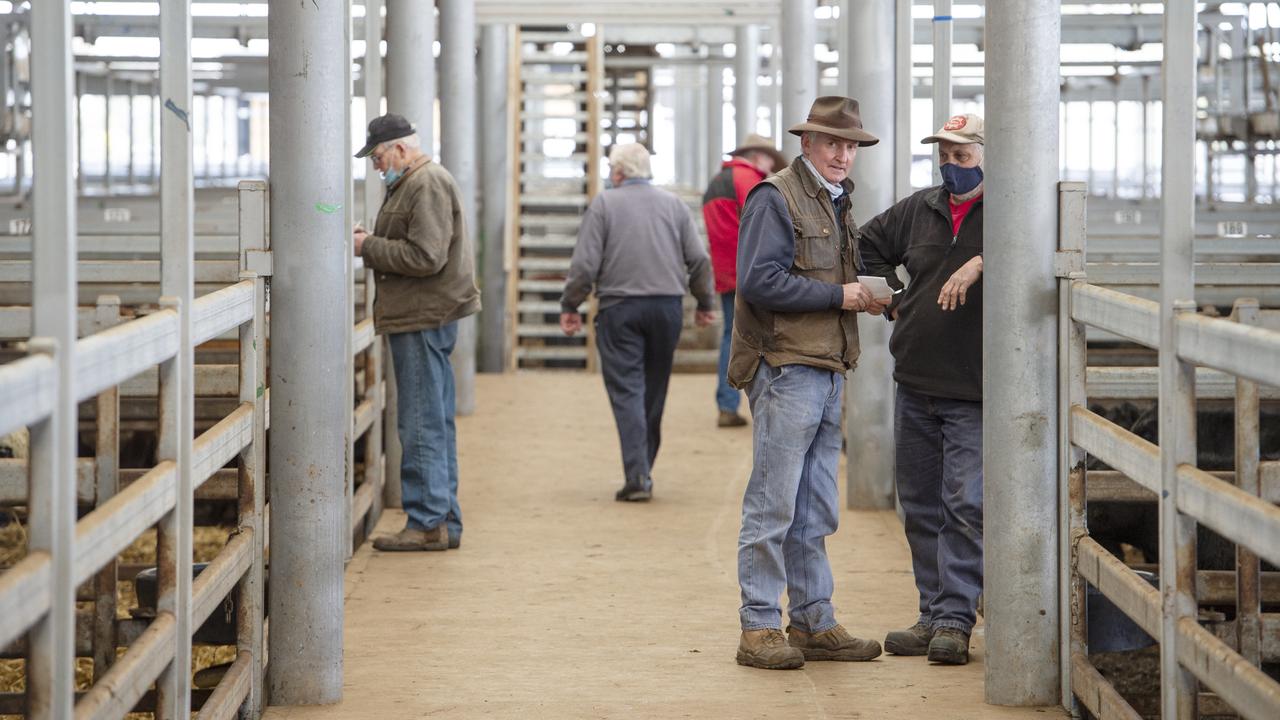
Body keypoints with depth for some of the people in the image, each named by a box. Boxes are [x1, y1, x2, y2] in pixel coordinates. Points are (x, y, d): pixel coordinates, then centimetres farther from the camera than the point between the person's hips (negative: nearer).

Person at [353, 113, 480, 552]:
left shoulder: (427, 185, -14)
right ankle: (446, 522, 17)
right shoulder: (414, 183, 20)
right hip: (428, 316, 11)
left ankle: (428, 522, -6)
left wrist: (369, 247, -13)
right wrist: (372, 244, 10)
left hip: (423, 318, -11)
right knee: (436, 423, 13)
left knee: (422, 425, -8)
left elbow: (426, 256, -22)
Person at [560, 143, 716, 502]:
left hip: (619, 307, -4)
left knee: (626, 391, -4)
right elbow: (699, 259, 7)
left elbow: (585, 263, -7)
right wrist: (704, 303, 18)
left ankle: (637, 476, -14)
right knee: (654, 391, 13)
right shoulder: (674, 204, 9)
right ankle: (644, 469, 20)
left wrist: (570, 306, 3)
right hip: (667, 305, 4)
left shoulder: (604, 204, -2)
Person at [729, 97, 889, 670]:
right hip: (785, 367, -9)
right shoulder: (776, 198, -8)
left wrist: (866, 297, 9)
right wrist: (838, 295, -15)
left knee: (816, 510, 12)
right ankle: (759, 628, -2)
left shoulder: (837, 203, 20)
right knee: (773, 504, -7)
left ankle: (813, 622, 17)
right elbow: (758, 281, -18)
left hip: (827, 371, 9)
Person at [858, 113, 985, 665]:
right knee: (921, 506, 10)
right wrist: (895, 303, 16)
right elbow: (870, 245, 27)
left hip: (975, 393, -6)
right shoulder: (920, 210, 12)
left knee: (965, 505, -9)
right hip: (915, 385, 6)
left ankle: (955, 620, -6)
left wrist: (980, 262, -35)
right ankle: (932, 614, 17)